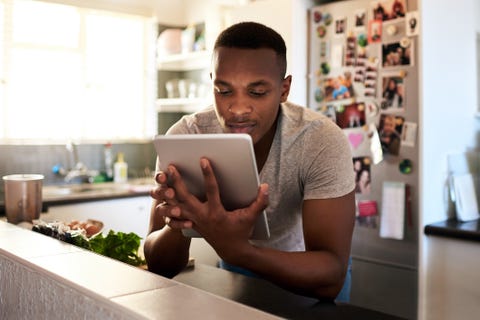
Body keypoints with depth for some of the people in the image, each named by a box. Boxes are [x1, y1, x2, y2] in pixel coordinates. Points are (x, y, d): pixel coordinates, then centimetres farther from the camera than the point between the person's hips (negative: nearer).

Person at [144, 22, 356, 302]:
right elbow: (159, 267, -20)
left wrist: (237, 249, -50)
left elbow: (331, 275, -33)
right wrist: (178, 223, -43)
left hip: (310, 271, 0)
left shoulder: (323, 141, -28)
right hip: (235, 267, 1)